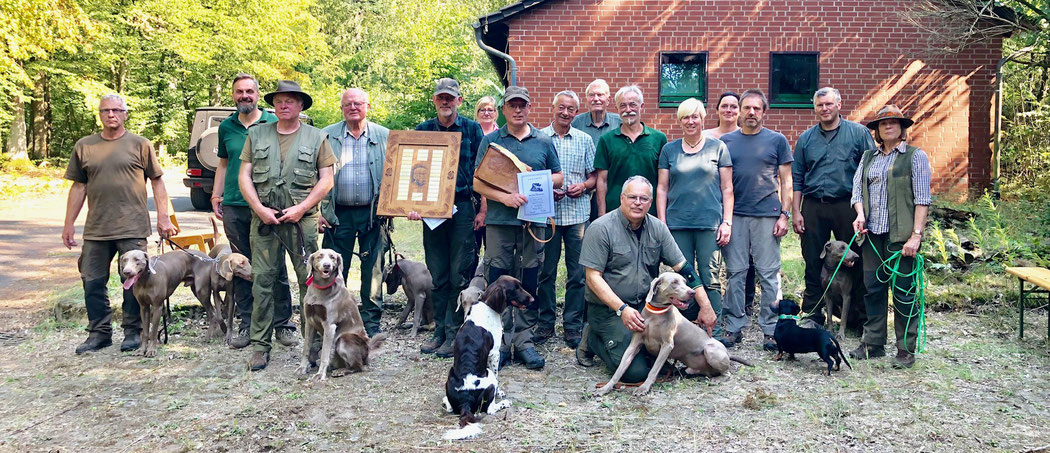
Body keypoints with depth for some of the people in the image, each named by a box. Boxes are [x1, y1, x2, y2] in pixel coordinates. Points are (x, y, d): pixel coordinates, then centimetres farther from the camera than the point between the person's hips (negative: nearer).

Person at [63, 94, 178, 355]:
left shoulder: (140, 145, 2)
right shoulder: (84, 146, 10)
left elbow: (157, 182, 4)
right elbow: (78, 187, 13)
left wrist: (163, 218, -3)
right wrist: (69, 224, 11)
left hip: (132, 228, -3)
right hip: (95, 230, 3)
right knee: (93, 282, 7)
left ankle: (133, 332, 16)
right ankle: (99, 333, 20)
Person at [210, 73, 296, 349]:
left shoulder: (273, 124, 2)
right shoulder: (226, 127, 13)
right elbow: (223, 163, 21)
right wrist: (215, 196, 13)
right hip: (233, 206, 4)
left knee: (275, 267, -2)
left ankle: (283, 324, 8)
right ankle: (247, 325, 17)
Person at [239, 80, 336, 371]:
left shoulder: (316, 137, 7)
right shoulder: (256, 135, 12)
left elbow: (326, 179, 2)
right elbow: (244, 176, 9)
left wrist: (301, 208, -8)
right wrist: (259, 208, -5)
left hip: (302, 217, -2)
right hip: (264, 217, 2)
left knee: (310, 280, -1)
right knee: (262, 281, 2)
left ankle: (315, 343, 8)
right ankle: (260, 345, 9)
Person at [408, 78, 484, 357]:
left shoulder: (472, 129, 5)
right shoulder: (422, 131, 11)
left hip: (463, 207, -2)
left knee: (459, 274, -1)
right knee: (438, 275, 7)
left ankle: (454, 334, 6)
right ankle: (440, 332, 16)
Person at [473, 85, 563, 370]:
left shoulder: (544, 142, 10)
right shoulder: (490, 141, 5)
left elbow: (558, 176, 14)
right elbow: (478, 183, 0)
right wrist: (504, 197, -16)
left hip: (534, 220, 2)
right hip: (499, 221, -1)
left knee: (530, 284, 5)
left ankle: (524, 341, 14)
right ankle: (501, 342, 9)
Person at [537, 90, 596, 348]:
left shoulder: (584, 140, 10)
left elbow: (594, 176, 12)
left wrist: (583, 186, -8)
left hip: (578, 213, 1)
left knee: (578, 273, 2)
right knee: (546, 271, 4)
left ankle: (573, 326, 12)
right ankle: (546, 323, 17)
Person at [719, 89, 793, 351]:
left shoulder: (776, 140, 6)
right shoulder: (726, 141, 10)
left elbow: (786, 181, 6)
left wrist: (784, 215, -2)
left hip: (767, 215, -1)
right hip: (734, 214, 2)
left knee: (769, 274, 1)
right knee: (735, 273, 4)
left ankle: (770, 330, 8)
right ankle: (734, 327, 12)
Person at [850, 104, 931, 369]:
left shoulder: (915, 156, 1)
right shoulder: (868, 157, 16)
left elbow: (922, 199, -4)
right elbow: (857, 189, 14)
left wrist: (916, 235, -12)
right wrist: (860, 214, -7)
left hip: (901, 235, -5)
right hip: (873, 234, 5)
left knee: (903, 292, -2)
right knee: (873, 288, 8)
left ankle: (906, 350, 7)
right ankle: (873, 344, 18)